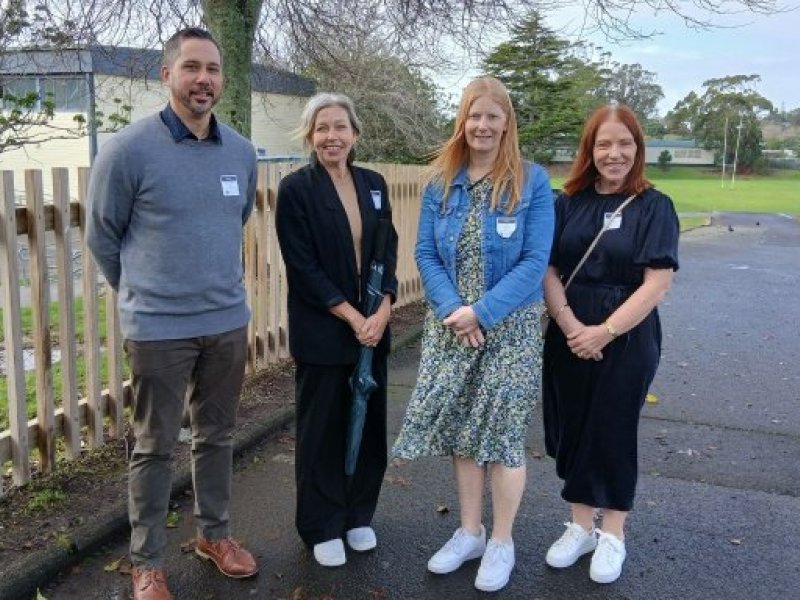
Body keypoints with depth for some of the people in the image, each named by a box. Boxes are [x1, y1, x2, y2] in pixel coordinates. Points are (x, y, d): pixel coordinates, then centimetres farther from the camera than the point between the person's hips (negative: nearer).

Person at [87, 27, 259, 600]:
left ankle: (214, 532, 36)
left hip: (229, 321, 5)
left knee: (218, 436, 17)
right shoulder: (129, 149, -12)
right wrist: (143, 293, 10)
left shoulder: (243, 153, 3)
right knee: (155, 448, 7)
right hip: (159, 327, -4)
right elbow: (102, 234, -1)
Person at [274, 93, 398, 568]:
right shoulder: (296, 189, -8)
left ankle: (359, 515, 30)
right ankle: (322, 528, 23)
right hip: (322, 331, -4)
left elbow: (388, 252, 6)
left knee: (370, 422, 12)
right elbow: (302, 266, -13)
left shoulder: (374, 184, 7)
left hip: (374, 325, 5)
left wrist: (382, 311, -9)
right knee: (323, 429, 6)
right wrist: (351, 317, -15)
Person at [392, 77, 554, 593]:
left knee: (502, 433, 2)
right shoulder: (441, 182, 4)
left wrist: (482, 313, -19)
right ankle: (470, 532, 29)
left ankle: (501, 542, 21)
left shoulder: (532, 181, -6)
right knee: (460, 428, 11)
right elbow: (426, 253, 1)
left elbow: (535, 262, -12)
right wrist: (452, 309, -15)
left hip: (509, 327, -3)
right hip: (451, 326, 4)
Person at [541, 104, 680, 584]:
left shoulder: (654, 206, -5)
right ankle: (581, 526, 29)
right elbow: (546, 269, -1)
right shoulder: (568, 204, 3)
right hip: (568, 339, 3)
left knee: (614, 431, 7)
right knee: (572, 430, 10)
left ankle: (613, 534, 26)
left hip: (627, 340, -3)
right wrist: (570, 325, -14)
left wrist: (605, 331, -17)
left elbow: (658, 282, -12)